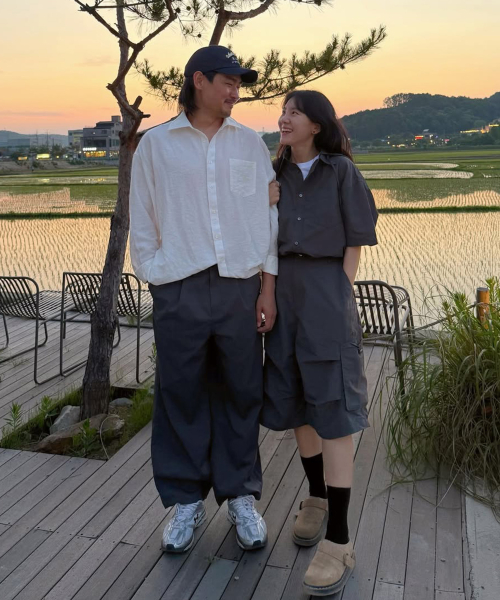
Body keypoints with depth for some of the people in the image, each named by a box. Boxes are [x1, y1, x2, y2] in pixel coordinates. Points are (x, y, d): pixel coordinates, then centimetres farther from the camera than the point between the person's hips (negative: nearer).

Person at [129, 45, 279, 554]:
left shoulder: (250, 144, 10)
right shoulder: (155, 144, 5)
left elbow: (268, 216, 8)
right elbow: (142, 223, 6)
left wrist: (268, 287, 1)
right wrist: (155, 281, -1)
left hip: (240, 286, 2)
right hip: (179, 289, -1)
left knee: (240, 394, 7)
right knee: (181, 396, 6)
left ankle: (240, 496, 24)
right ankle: (186, 501, 23)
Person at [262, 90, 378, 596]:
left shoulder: (342, 171, 0)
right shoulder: (278, 175, 13)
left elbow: (354, 242, -2)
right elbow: (268, 240, 13)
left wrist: (339, 302, -10)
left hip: (327, 293, -5)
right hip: (284, 293, 6)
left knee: (332, 410, -9)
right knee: (296, 402, 9)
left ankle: (339, 541, -4)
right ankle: (317, 497, 29)